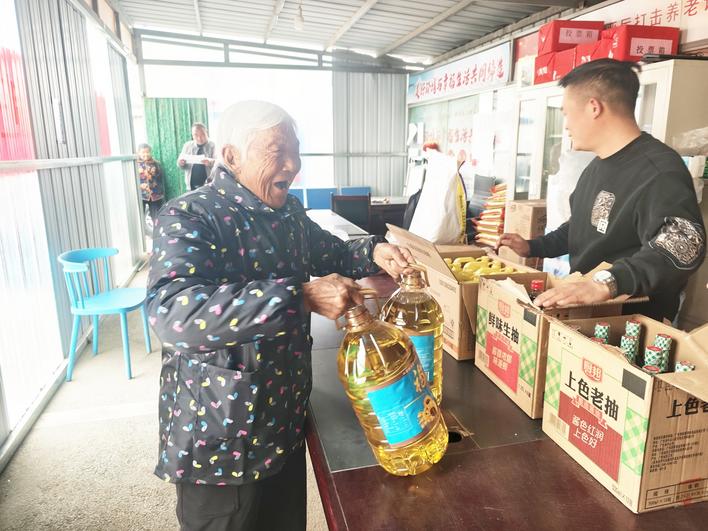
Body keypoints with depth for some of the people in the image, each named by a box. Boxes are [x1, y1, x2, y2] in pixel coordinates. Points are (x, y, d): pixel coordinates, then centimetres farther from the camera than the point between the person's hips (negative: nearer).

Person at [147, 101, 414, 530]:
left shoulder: (289, 212, 3)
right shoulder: (189, 218, -21)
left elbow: (330, 255, 20)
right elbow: (173, 312, -38)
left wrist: (372, 253, -1)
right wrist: (301, 297, -42)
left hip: (286, 422, 7)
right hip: (218, 437, -6)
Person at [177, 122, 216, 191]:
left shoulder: (213, 146, 0)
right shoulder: (187, 145, 11)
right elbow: (182, 164, 12)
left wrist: (210, 162, -32)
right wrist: (181, 163, -13)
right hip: (192, 186, 4)